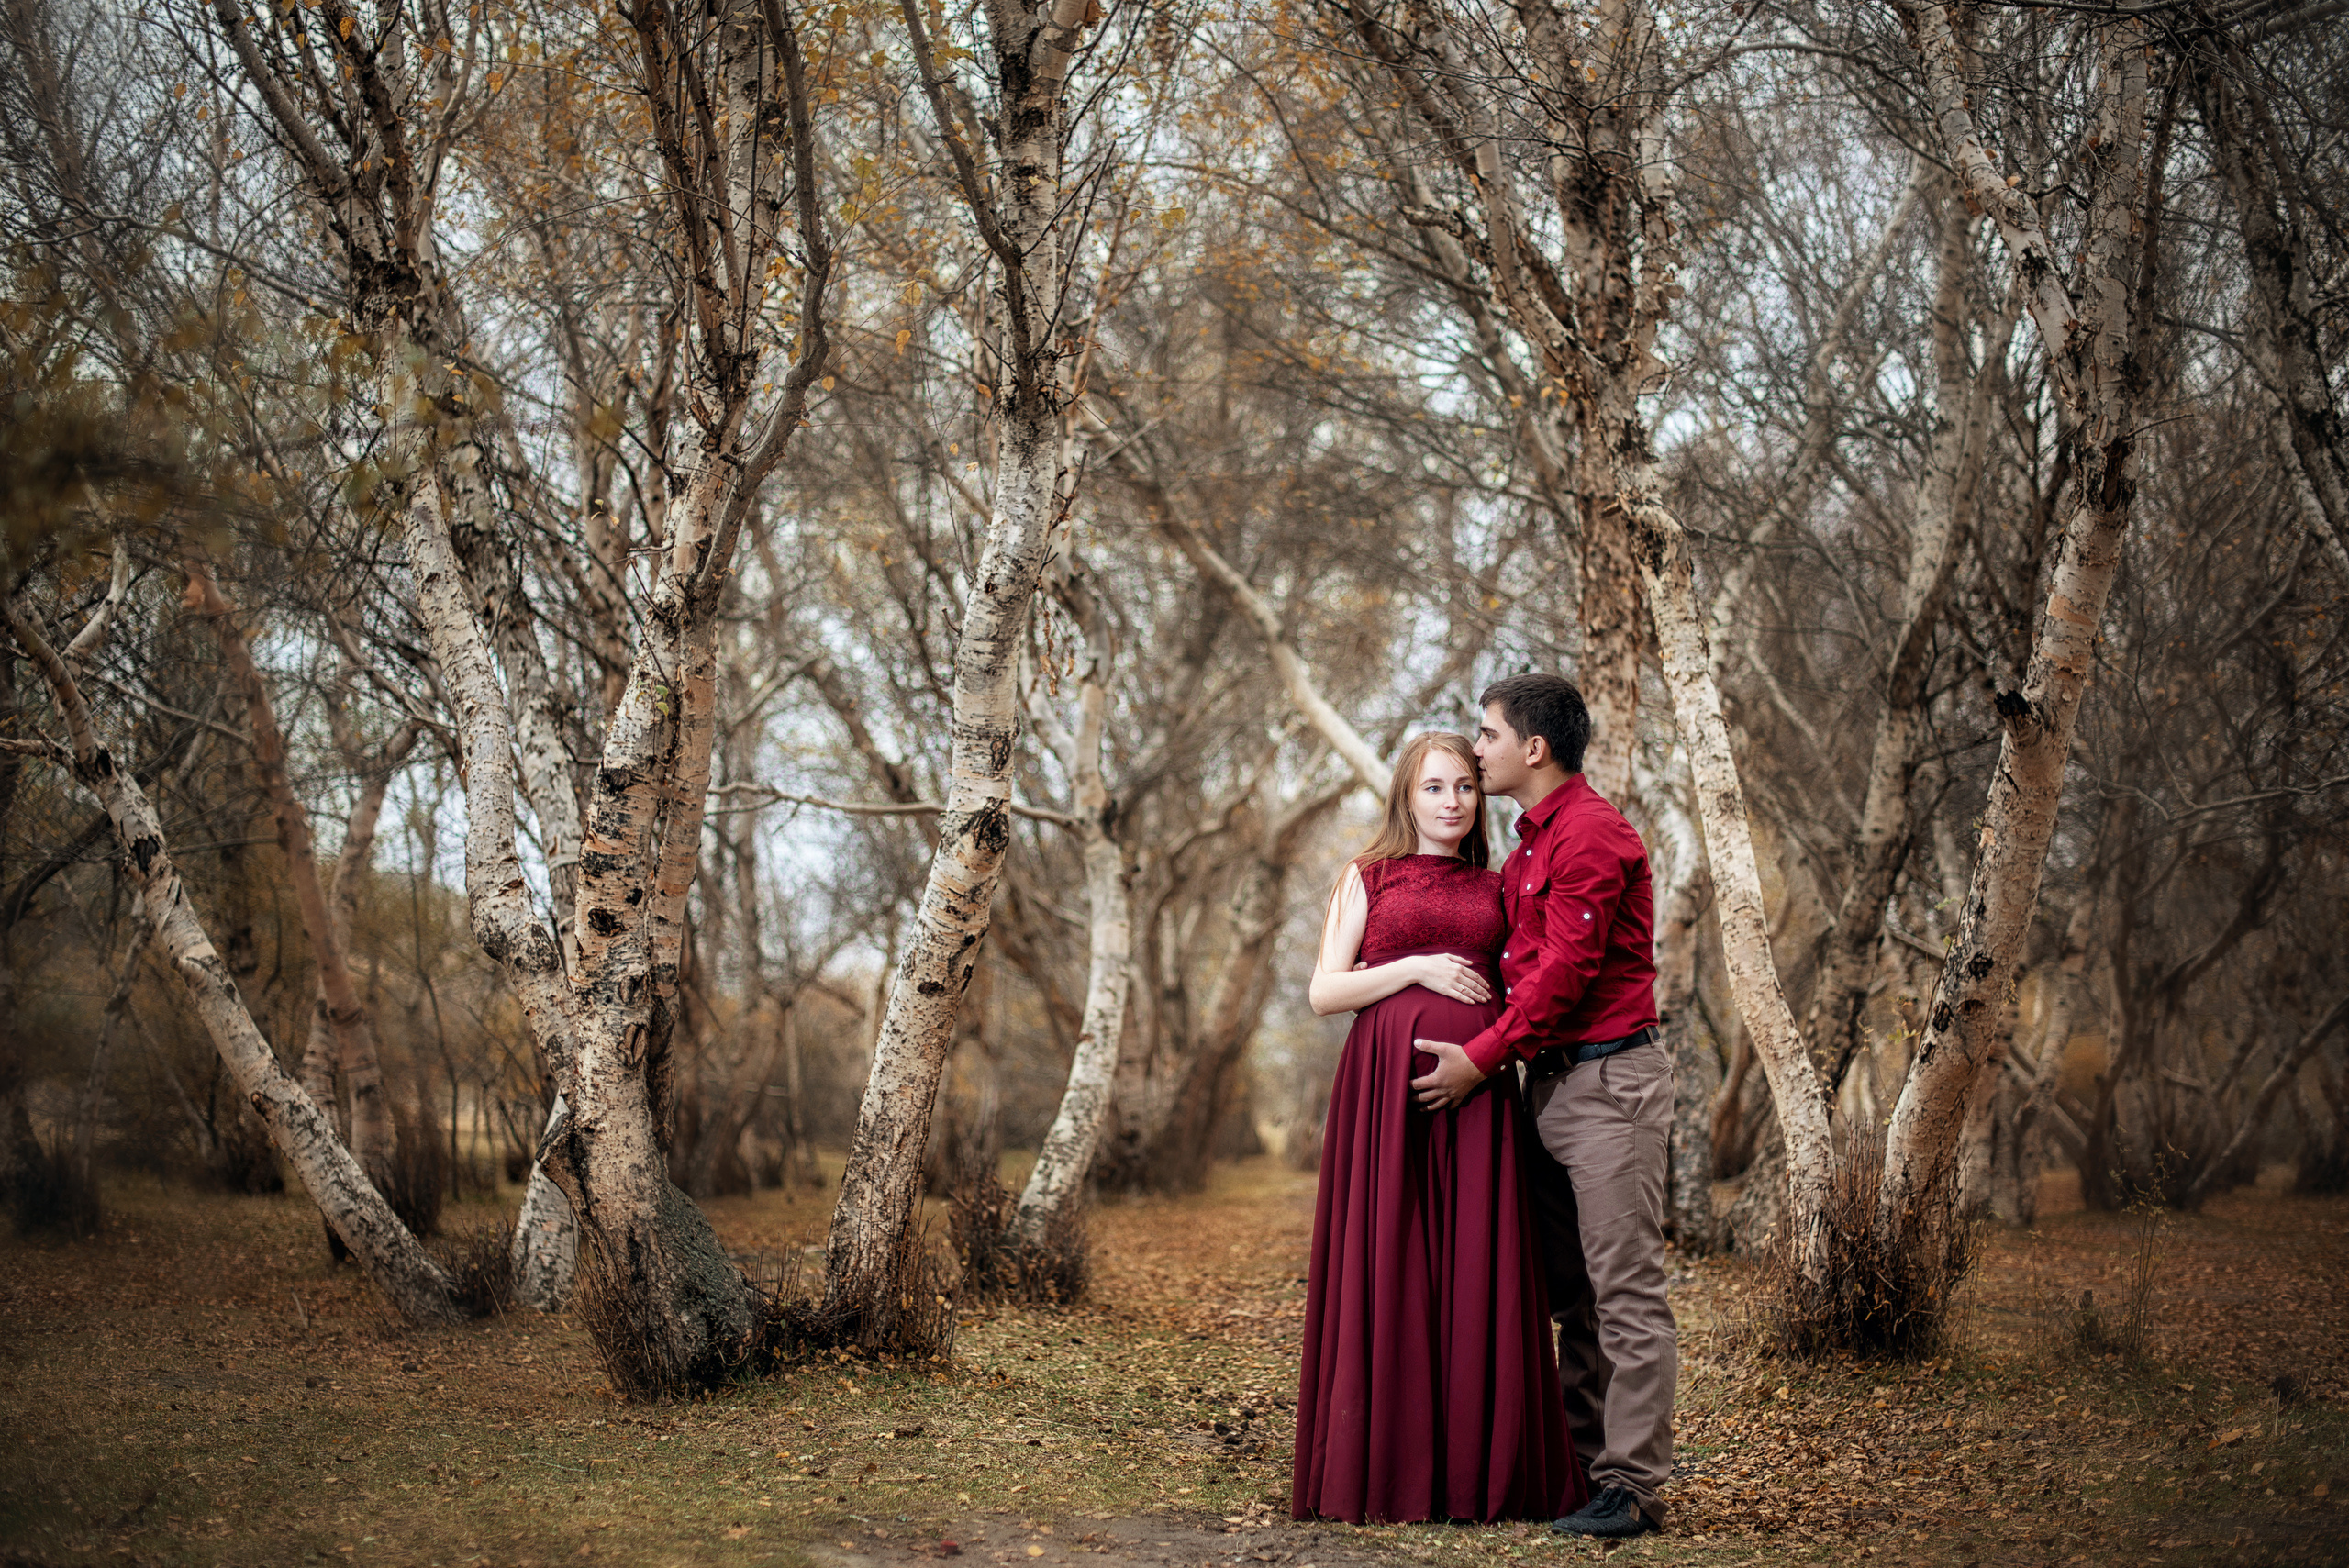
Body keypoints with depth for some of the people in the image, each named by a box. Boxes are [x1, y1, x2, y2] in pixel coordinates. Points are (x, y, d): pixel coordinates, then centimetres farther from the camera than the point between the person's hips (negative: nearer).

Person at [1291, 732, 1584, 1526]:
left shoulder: (1494, 889, 17)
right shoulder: (1366, 878, 9)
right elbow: (1324, 992, 2)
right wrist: (1418, 968, -9)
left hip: (1476, 1087, 2)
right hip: (1386, 1083, -2)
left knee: (1477, 1268, -1)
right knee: (1386, 1266, -3)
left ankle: (1480, 1466, 5)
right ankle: (1384, 1467, 3)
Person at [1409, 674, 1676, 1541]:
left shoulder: (1590, 835, -13)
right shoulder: (1532, 842, 18)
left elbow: (1564, 971, -17)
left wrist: (1481, 1057, -12)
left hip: (1609, 1079, -10)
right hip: (1551, 1079, 10)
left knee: (1626, 1291, -8)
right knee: (1571, 1292, 11)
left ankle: (1635, 1486, -7)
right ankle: (1581, 1463, 17)